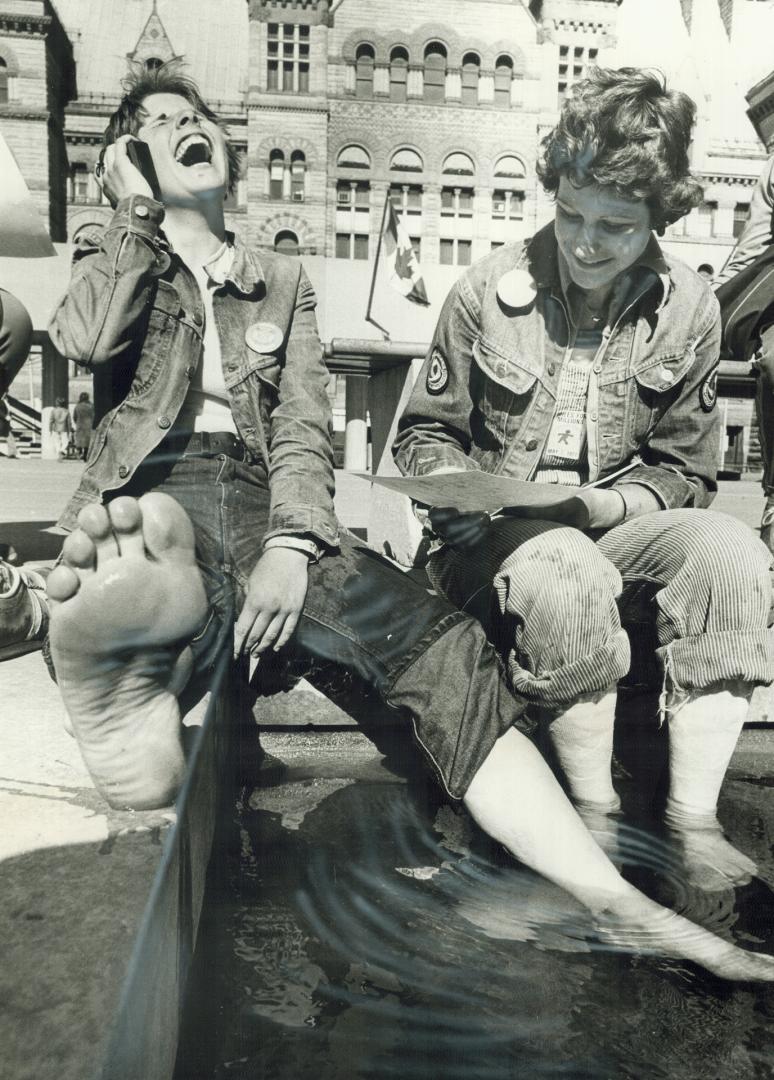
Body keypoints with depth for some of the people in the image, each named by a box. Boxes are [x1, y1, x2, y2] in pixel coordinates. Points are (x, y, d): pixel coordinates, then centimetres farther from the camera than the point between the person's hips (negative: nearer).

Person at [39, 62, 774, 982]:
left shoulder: (281, 282, 27)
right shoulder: (111, 259, 25)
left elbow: (303, 425, 8)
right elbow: (85, 338, -3)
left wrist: (293, 542, -11)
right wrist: (137, 209, 11)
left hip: (263, 503, -2)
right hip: (150, 488, 2)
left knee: (437, 643, -25)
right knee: (171, 531, -38)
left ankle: (617, 902, -30)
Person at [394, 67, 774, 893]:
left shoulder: (688, 309, 3)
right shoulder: (488, 291, -1)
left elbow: (685, 473, 7)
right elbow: (425, 432, 8)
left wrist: (609, 502, -13)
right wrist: (453, 485, -14)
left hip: (617, 527, 3)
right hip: (497, 537, -2)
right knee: (570, 576, -36)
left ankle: (693, 821, -21)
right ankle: (596, 819, -17)